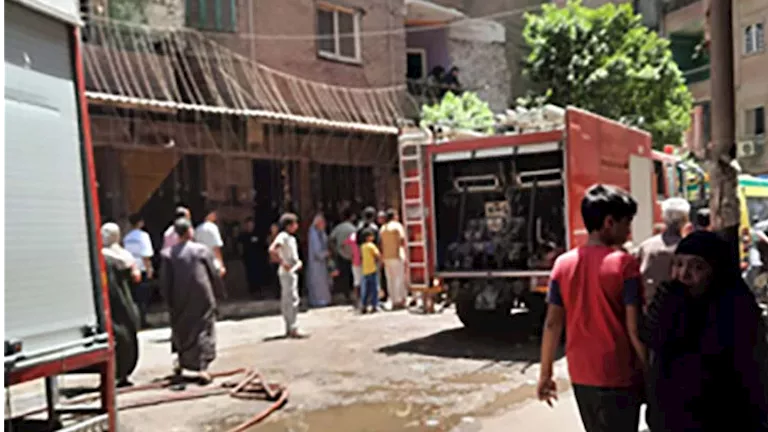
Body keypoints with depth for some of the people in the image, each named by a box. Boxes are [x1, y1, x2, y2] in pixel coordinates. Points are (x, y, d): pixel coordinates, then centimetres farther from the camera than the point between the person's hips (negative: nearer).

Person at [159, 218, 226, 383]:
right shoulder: (201, 250, -8)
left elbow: (165, 281, -2)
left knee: (181, 329, 21)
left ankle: (182, 362, 35)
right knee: (203, 330, 1)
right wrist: (220, 293, 10)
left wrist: (169, 300, 9)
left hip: (180, 299, 2)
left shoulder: (168, 254, -4)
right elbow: (214, 273, -3)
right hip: (201, 297, -2)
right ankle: (202, 368, -10)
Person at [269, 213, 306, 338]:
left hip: (292, 271, 10)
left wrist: (298, 262, 9)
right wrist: (283, 263, -23)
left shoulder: (291, 238, 15)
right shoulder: (283, 236, -14)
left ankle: (289, 328, 17)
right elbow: (272, 250, -27)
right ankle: (293, 329, -13)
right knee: (293, 299, -12)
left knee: (287, 300, 12)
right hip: (286, 272, -10)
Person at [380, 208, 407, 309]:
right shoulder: (397, 225, -5)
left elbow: (381, 244, 11)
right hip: (397, 256, -6)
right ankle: (399, 301, -6)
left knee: (390, 280, 7)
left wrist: (382, 257, 15)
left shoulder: (383, 228, 12)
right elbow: (402, 240, -14)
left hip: (386, 257, 6)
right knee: (400, 278, -4)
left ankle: (394, 301, 10)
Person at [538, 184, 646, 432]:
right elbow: (634, 328, -15)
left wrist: (545, 373, 8)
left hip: (581, 374, 5)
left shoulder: (563, 263, 0)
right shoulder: (624, 264, -13)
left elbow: (552, 324, 1)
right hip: (619, 376, -5)